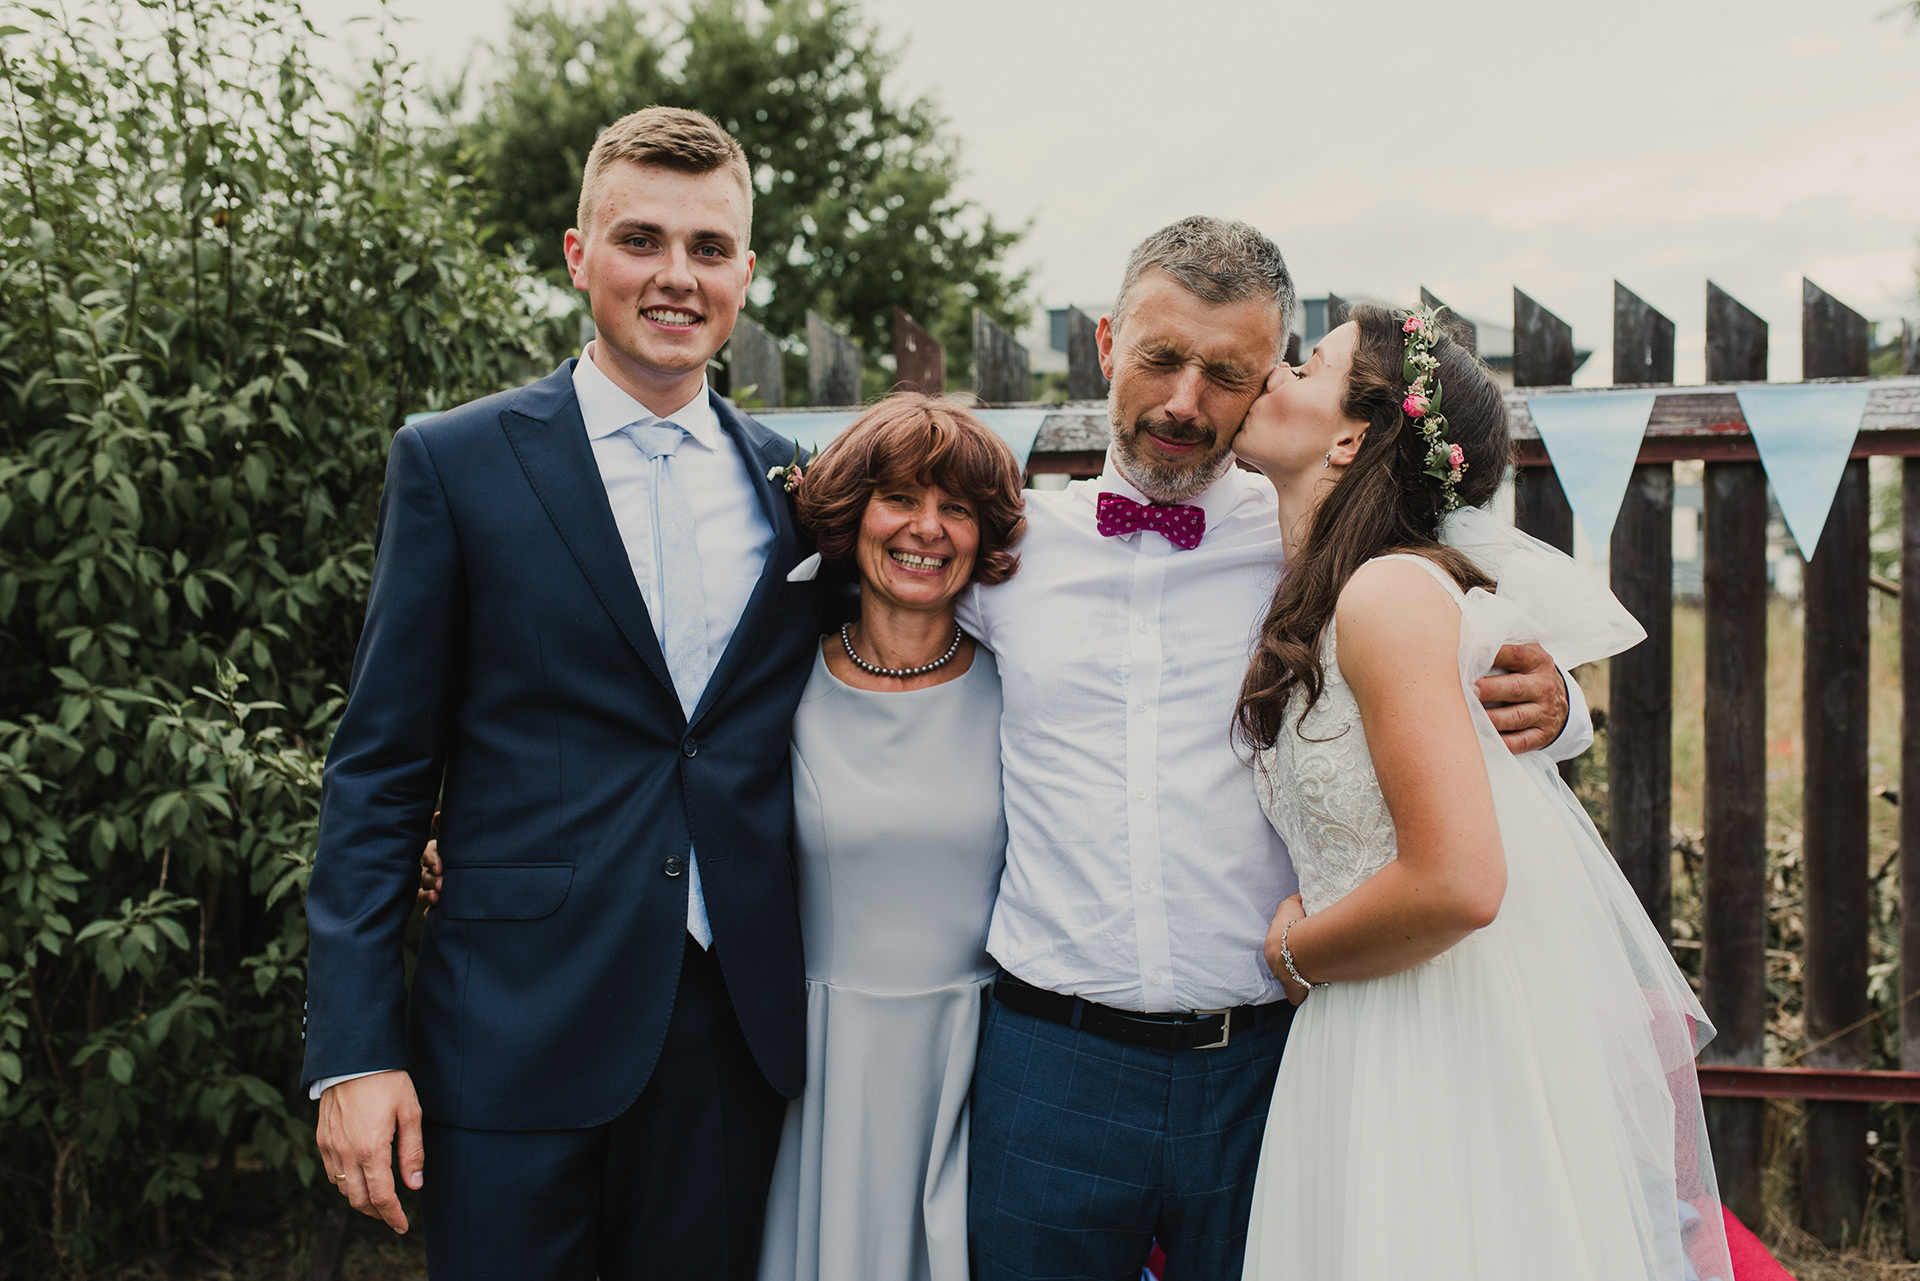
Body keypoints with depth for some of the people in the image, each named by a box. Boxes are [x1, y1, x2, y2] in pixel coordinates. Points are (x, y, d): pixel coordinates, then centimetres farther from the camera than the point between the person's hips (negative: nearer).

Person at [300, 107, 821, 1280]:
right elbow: (380, 772, -3)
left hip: (738, 1035, 3)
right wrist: (355, 1049, -7)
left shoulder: (796, 484, 6)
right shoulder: (457, 464, -2)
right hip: (519, 1038, -3)